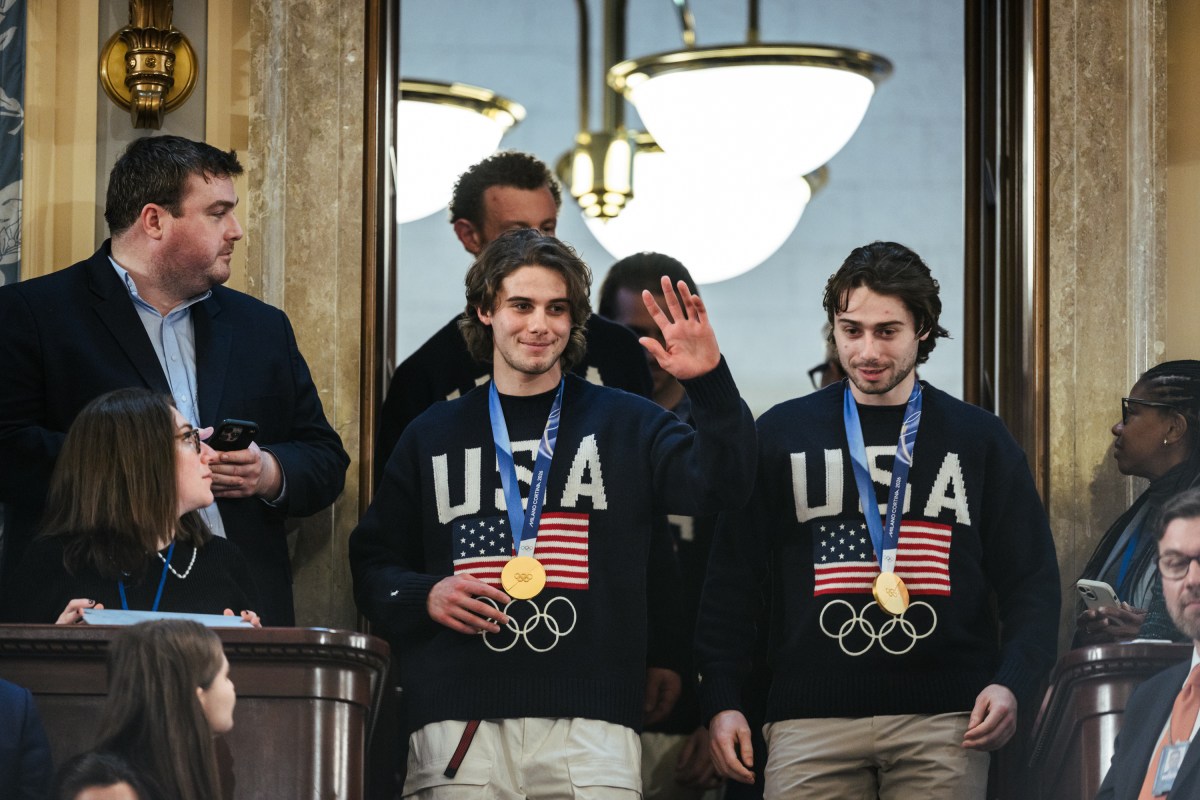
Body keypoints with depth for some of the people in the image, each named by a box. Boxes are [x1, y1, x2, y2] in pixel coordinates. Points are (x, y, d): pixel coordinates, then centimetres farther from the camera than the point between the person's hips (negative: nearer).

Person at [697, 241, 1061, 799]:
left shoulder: (979, 440, 10)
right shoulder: (780, 435, 10)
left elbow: (1031, 579, 9)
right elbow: (731, 578, 10)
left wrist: (1011, 683, -7)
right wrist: (720, 701, 1)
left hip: (944, 725, 0)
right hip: (811, 722, 0)